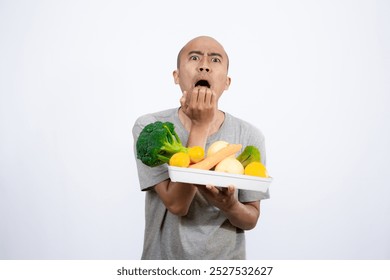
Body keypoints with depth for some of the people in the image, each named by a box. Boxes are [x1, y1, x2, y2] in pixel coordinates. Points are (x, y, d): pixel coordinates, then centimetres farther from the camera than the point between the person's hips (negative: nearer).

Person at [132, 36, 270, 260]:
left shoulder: (249, 136, -12)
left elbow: (251, 220, -5)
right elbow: (177, 204, -23)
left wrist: (229, 206, -27)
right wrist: (200, 126, -24)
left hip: (226, 259, 1)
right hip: (164, 259, -1)